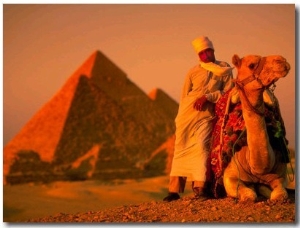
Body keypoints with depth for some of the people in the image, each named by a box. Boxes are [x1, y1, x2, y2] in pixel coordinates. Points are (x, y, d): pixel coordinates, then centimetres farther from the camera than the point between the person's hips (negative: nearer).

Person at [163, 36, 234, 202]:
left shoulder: (224, 69, 7)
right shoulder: (193, 72, 10)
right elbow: (184, 96, 13)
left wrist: (208, 97, -13)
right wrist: (180, 119, 10)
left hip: (206, 116, -2)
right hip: (187, 115, 2)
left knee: (201, 147, -17)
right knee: (181, 149, 1)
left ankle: (199, 188, -18)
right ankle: (174, 190, 6)